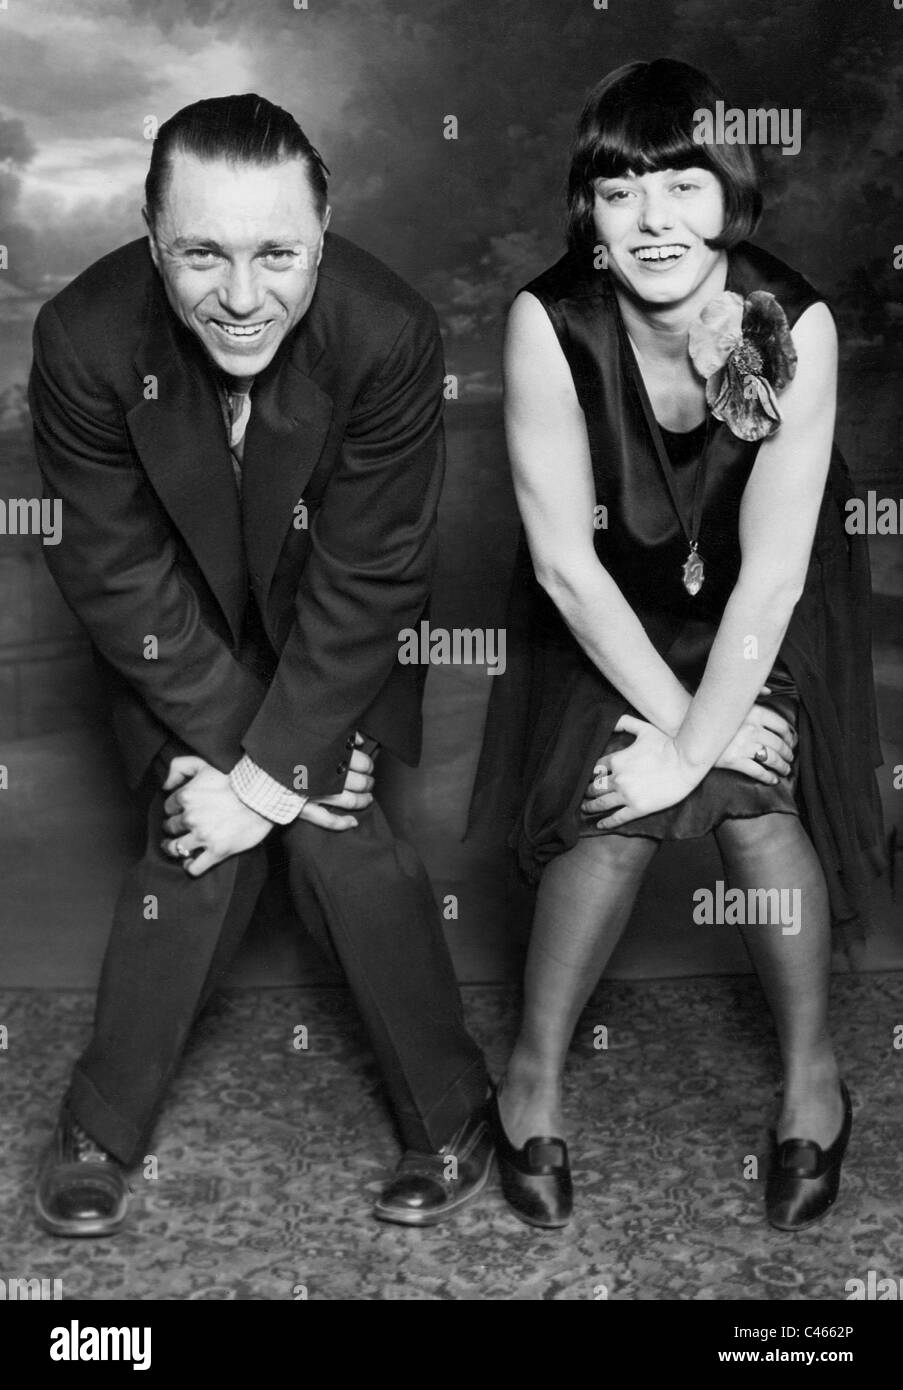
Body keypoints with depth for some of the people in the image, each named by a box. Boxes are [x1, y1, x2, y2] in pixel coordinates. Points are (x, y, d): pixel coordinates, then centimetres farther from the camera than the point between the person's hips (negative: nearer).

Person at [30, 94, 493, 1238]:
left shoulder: (389, 337, -29)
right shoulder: (85, 338, -26)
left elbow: (367, 580, -23)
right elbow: (116, 571, -18)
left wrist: (273, 766, -22)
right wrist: (234, 748, -19)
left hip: (335, 638, 0)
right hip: (179, 643, 1)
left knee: (341, 842, -11)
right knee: (195, 853, -10)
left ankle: (450, 1115, 13)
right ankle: (100, 1128, 15)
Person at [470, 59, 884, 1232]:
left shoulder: (793, 323, -27)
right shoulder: (550, 323, -27)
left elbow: (772, 571, -25)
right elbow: (564, 559, -22)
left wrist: (694, 746, -25)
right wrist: (679, 718, -19)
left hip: (761, 609, 0)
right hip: (613, 605, 0)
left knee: (751, 799, -19)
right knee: (614, 806, -19)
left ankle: (814, 1069, 6)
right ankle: (533, 1077, 3)